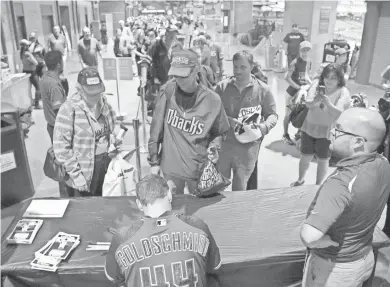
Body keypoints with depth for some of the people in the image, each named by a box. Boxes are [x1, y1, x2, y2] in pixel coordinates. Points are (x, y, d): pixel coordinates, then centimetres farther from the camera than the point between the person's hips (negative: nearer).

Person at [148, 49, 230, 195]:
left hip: (199, 169, -1)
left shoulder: (212, 100, -11)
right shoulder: (168, 91, -10)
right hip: (170, 168, 1)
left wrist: (214, 146, -14)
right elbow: (156, 128, -2)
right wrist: (154, 160, 0)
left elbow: (220, 132, 5)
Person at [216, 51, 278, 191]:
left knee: (240, 187, 13)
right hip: (222, 144, 1)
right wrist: (228, 120, -17)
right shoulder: (222, 86, 1)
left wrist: (264, 127, -17)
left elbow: (272, 114, 4)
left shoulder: (263, 90, -1)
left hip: (248, 147, -1)